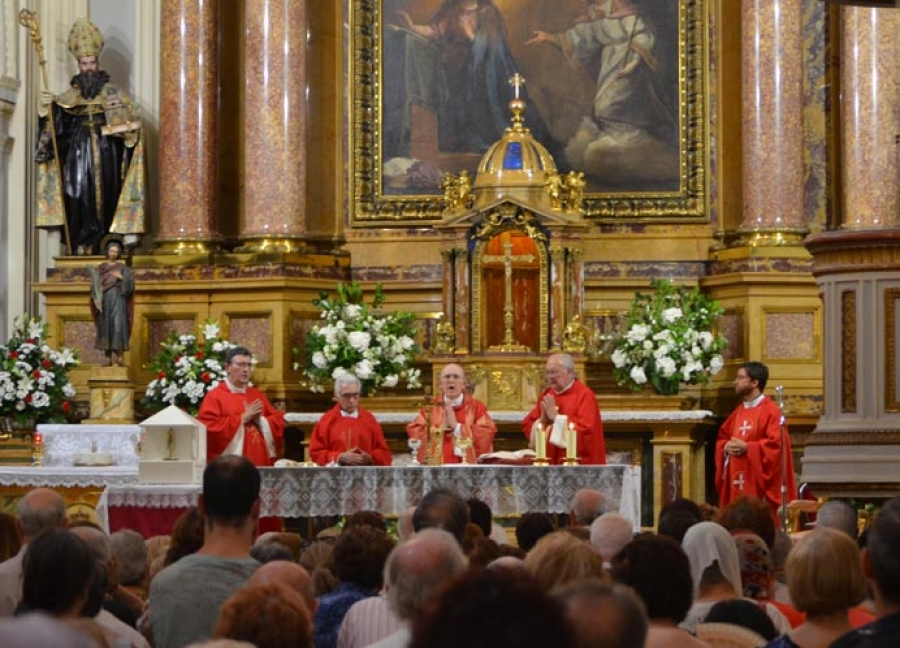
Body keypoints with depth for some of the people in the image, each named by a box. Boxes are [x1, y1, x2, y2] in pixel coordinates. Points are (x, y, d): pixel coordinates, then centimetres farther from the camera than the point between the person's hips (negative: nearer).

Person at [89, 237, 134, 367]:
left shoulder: (123, 268, 7)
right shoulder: (100, 268, 10)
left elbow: (130, 284, 0)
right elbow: (95, 285, 5)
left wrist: (122, 278, -17)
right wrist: (96, 298, -8)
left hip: (118, 299, -2)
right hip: (104, 300, 2)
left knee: (118, 325, -13)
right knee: (105, 327, -1)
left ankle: (118, 355, -17)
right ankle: (109, 357, 2)